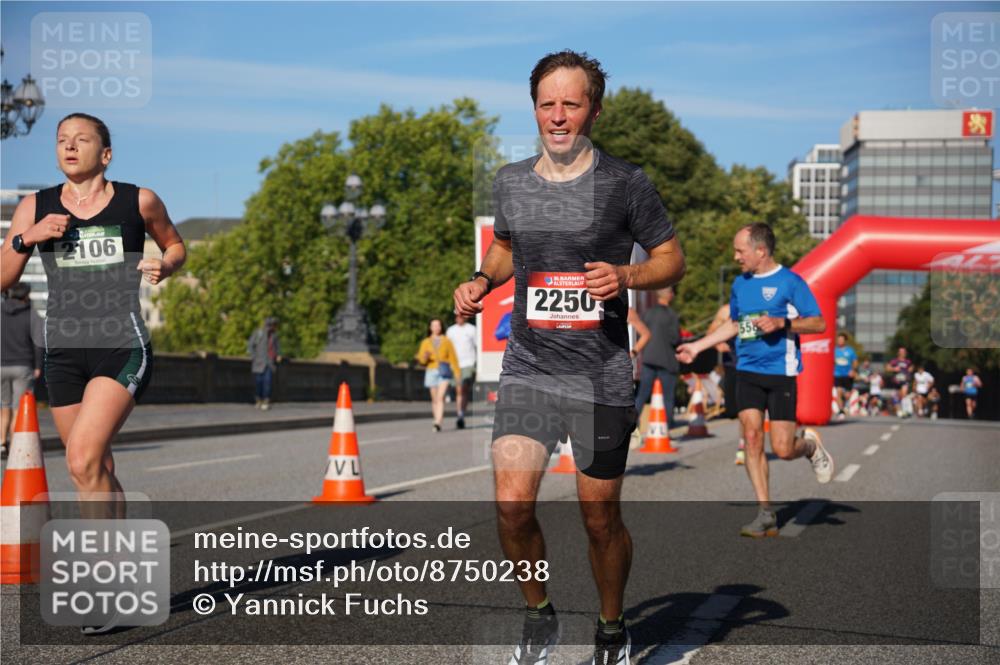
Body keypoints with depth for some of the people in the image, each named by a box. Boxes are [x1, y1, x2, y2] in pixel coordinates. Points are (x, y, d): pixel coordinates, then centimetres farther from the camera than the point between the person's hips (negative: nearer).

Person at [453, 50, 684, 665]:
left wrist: (625, 276, -17)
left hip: (602, 379, -2)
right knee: (512, 506, -12)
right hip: (527, 368, 3)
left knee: (601, 520, 6)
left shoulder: (625, 183, -4)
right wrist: (483, 280, 5)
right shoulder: (510, 181, 7)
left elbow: (672, 258, 3)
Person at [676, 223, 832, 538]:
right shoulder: (740, 283, 12)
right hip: (747, 372, 5)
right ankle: (766, 514, -1)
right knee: (751, 436, -7)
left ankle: (810, 444, 29)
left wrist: (781, 323, -19)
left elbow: (819, 323, -6)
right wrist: (697, 347, 23)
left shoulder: (789, 281, -6)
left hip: (780, 373, -5)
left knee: (782, 449, -8)